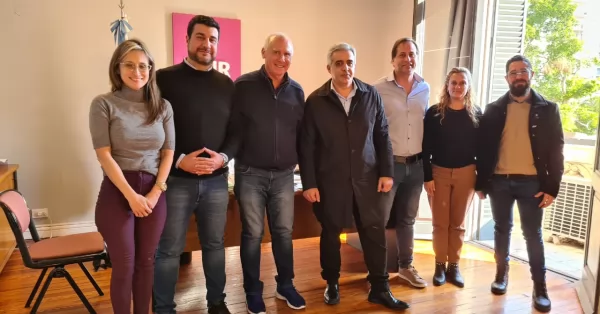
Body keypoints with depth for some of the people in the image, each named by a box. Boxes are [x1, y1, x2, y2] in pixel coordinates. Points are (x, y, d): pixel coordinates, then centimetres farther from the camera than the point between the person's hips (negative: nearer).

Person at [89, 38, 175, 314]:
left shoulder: (163, 106, 5)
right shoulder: (103, 104, -4)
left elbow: (168, 152, 3)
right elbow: (104, 155, -9)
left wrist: (155, 192, -8)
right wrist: (131, 195, -14)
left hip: (154, 192, 3)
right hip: (117, 192, -2)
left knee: (146, 261, 12)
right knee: (124, 265, 4)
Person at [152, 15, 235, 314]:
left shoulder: (226, 84, 8)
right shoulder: (165, 79, -3)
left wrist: (223, 157, -9)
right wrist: (179, 160, -16)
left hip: (216, 180, 3)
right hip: (176, 179, -3)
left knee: (215, 244, 14)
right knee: (168, 249, 6)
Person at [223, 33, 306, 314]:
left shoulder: (297, 91, 5)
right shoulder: (243, 86, -6)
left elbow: (301, 132, 11)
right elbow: (233, 129, -6)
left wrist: (299, 163, 8)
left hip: (284, 174, 3)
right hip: (251, 173, -3)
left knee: (284, 232, 12)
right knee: (252, 233, 7)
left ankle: (285, 286, 30)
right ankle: (253, 292, 23)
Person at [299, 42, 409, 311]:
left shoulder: (371, 95, 2)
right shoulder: (316, 101, -4)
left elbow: (382, 136, 6)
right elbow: (307, 146, -4)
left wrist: (386, 172, 1)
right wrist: (309, 183, -7)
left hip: (366, 178, 2)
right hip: (330, 180, -1)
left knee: (375, 232, 7)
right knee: (330, 233, 12)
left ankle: (380, 288, 23)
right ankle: (332, 284, 32)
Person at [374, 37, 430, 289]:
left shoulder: (425, 89, 6)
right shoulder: (379, 89, -9)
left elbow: (425, 124, 14)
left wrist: (426, 159, 12)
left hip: (416, 164, 5)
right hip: (388, 163, -4)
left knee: (407, 219, 17)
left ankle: (405, 267, 32)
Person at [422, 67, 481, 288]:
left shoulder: (476, 115, 3)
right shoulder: (434, 113, -3)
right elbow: (426, 148, -4)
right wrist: (427, 177, -9)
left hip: (465, 173, 1)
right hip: (439, 172, -1)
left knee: (458, 222, 10)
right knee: (440, 222, 6)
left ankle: (453, 266, 21)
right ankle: (440, 265, 18)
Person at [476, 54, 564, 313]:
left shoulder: (548, 109, 1)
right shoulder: (494, 109, 3)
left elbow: (556, 150, -1)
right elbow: (483, 148, 4)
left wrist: (552, 187, -6)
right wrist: (481, 182, 0)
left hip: (532, 182, -1)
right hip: (499, 181, 1)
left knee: (533, 234, 6)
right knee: (502, 229, 13)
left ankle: (540, 286, 18)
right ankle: (501, 273, 29)